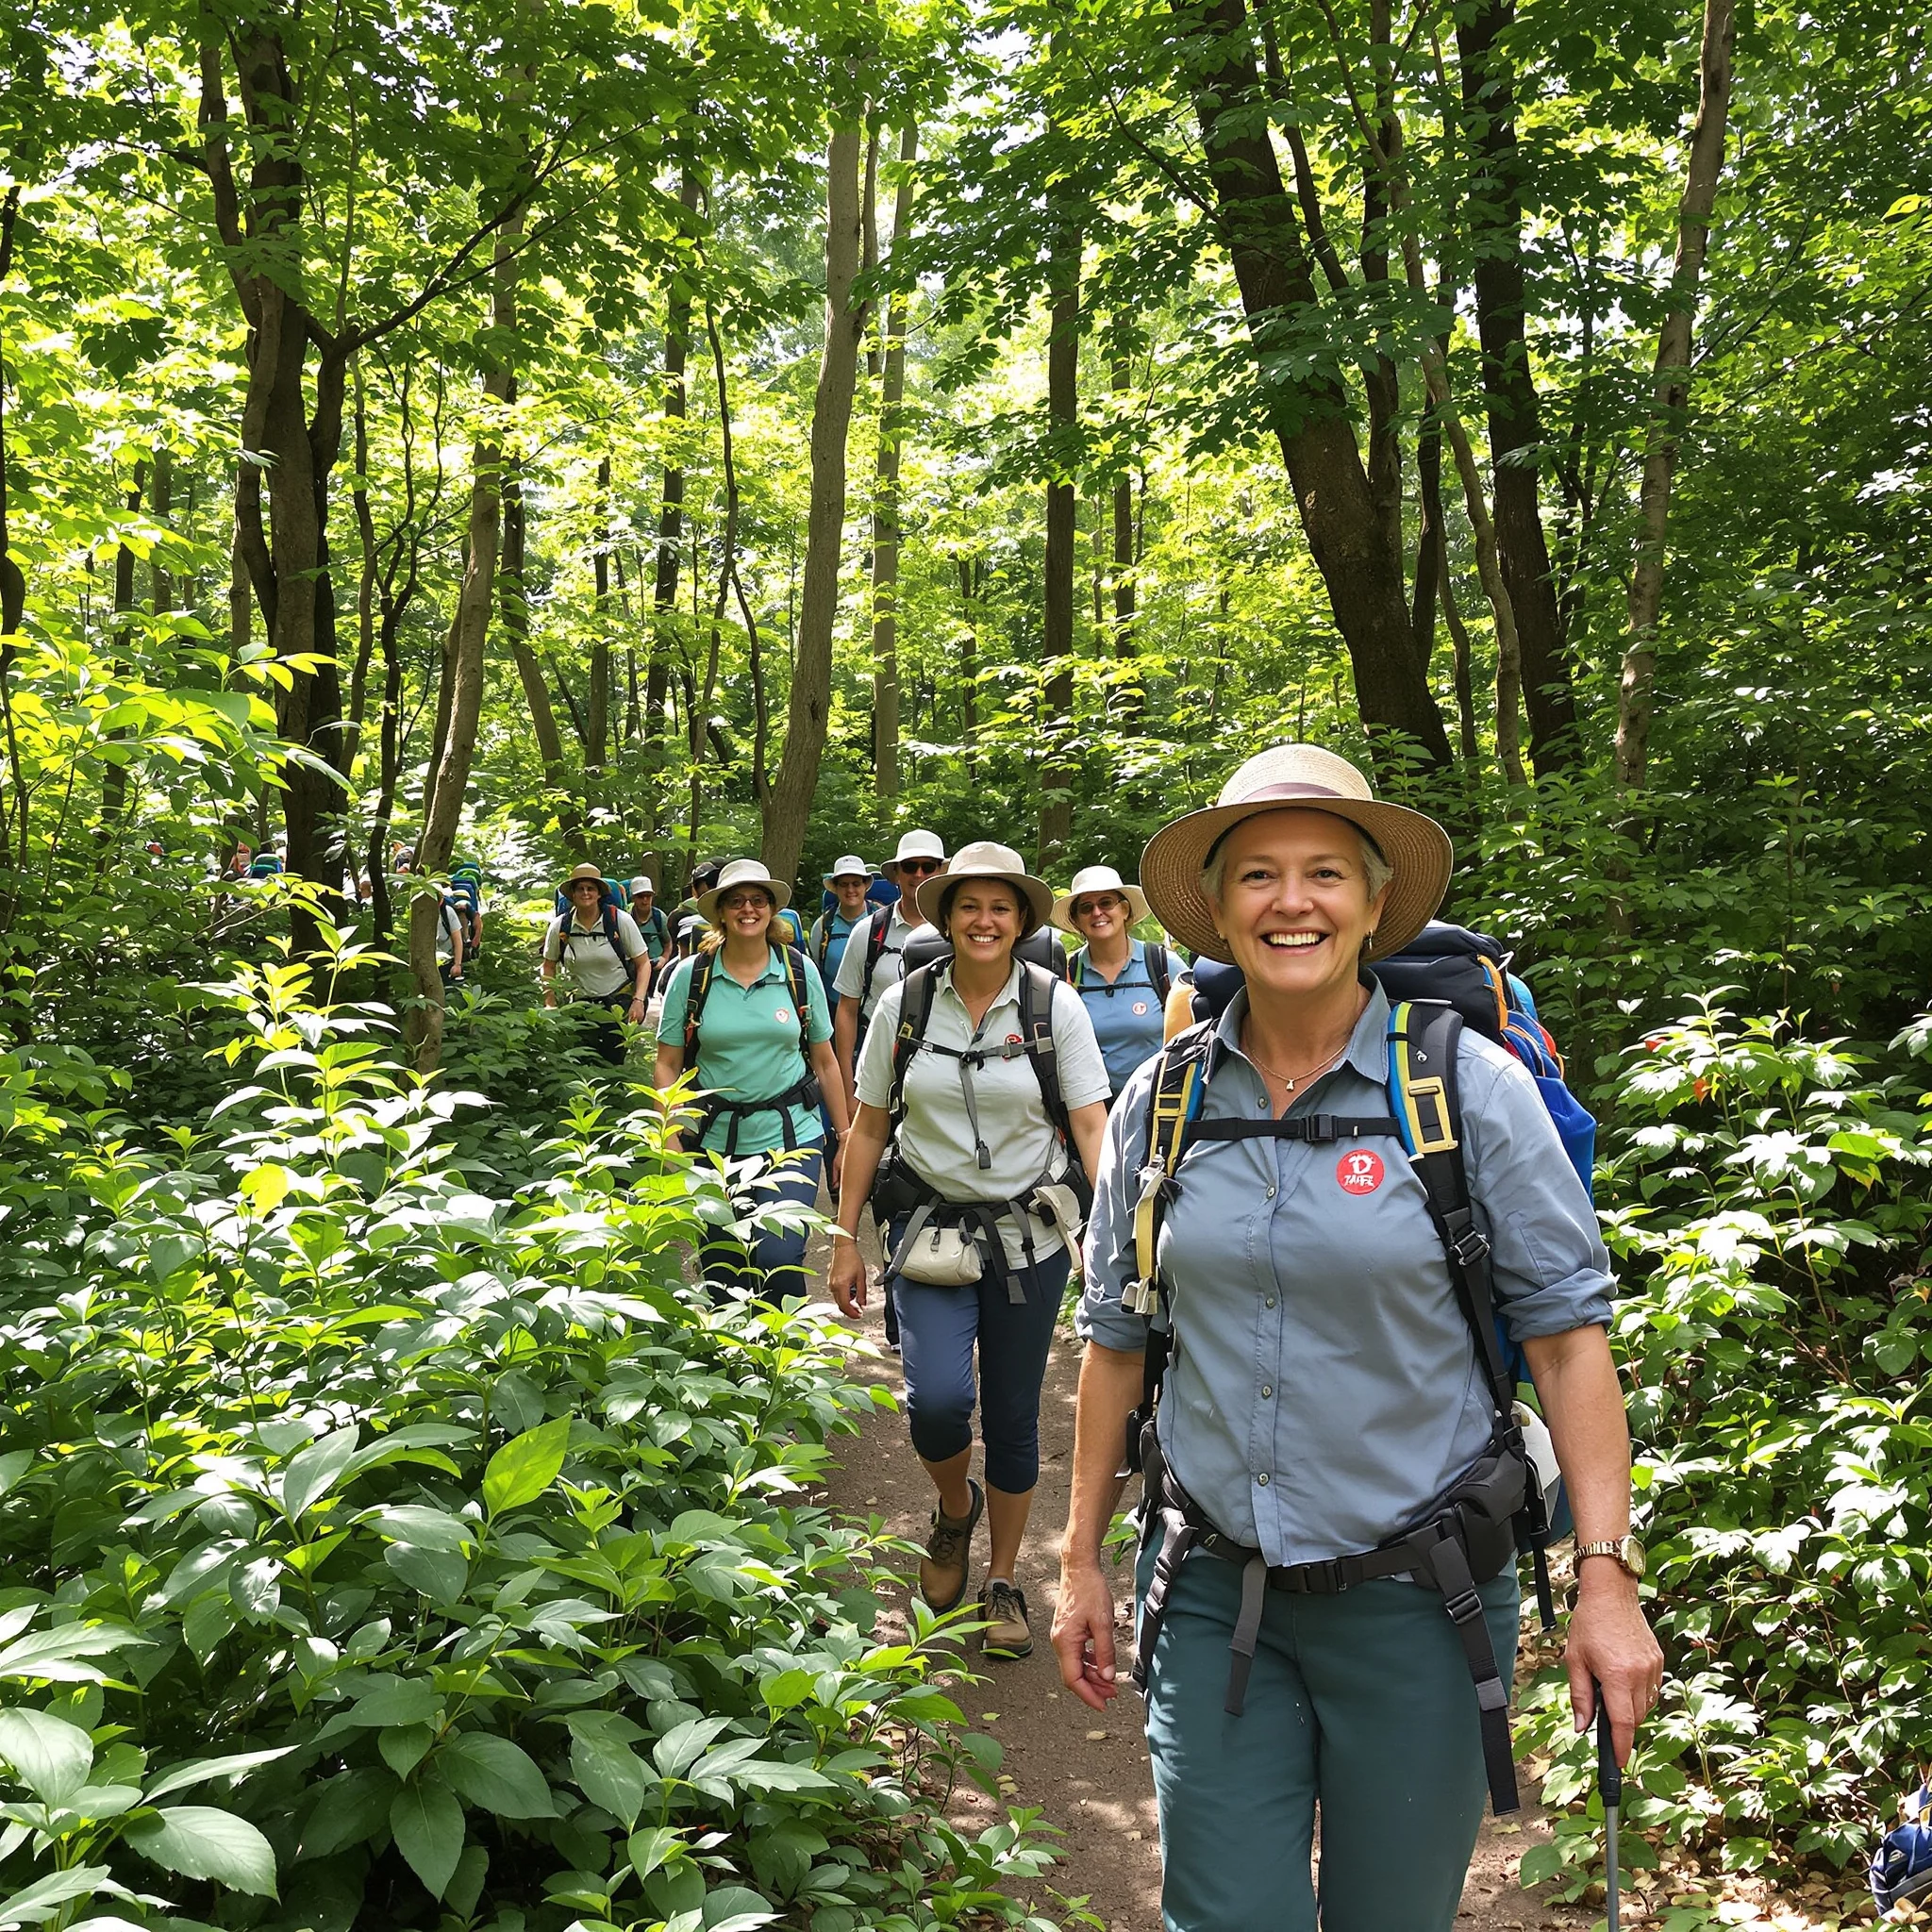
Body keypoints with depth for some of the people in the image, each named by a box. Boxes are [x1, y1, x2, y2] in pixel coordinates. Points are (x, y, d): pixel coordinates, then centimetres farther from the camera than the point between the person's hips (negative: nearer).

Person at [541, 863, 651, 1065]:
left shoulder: (620, 920, -8)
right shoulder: (559, 927, -2)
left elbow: (643, 963, -4)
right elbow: (549, 967, 11)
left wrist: (638, 1001, -15)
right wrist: (550, 1005, 4)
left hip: (619, 1002, -2)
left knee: (611, 1063, -5)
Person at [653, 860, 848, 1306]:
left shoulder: (801, 971, 3)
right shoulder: (690, 976, 0)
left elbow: (825, 1062, 9)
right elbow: (668, 1066, 3)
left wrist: (845, 1138, 9)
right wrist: (671, 1140, -8)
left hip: (791, 1136, -1)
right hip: (716, 1141, 1)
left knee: (778, 1257, -17)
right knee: (721, 1269, 7)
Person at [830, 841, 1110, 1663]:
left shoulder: (1055, 1005, -4)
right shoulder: (905, 1003, -1)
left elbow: (1092, 1128, -8)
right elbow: (868, 1128, 6)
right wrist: (845, 1240, 5)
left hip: (1029, 1236, 0)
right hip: (930, 1230, 0)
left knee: (1013, 1416, 8)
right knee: (938, 1399, -16)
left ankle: (1003, 1580, 30)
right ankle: (954, 1509, 19)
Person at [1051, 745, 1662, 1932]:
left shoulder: (1471, 1087, -8)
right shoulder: (1162, 1103, 0)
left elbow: (1566, 1331, -6)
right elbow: (1118, 1339, 8)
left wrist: (1608, 1575, -11)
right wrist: (1083, 1560, 10)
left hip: (1414, 1599, -1)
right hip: (1210, 1596, 2)